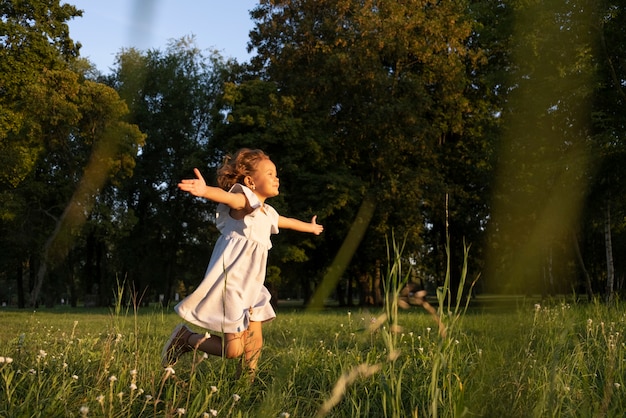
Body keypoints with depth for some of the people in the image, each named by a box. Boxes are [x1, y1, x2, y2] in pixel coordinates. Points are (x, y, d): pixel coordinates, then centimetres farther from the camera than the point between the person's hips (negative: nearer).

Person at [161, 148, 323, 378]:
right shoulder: (244, 200, -9)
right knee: (233, 349, -11)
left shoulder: (268, 214, 18)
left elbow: (288, 222, 41)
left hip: (251, 288, 9)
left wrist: (310, 227, 60)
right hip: (231, 283, -9)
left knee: (255, 344, 6)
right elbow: (226, 195, -33)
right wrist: (205, 190, -56)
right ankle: (186, 338, 9)